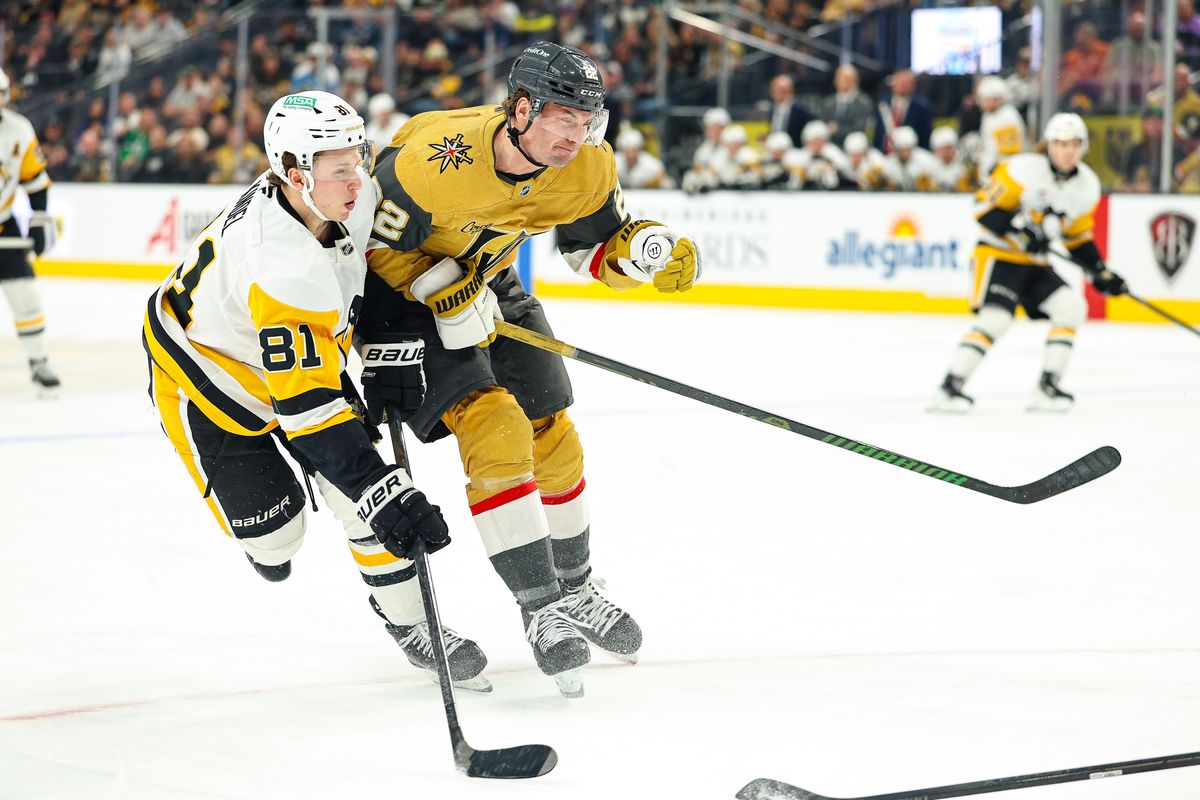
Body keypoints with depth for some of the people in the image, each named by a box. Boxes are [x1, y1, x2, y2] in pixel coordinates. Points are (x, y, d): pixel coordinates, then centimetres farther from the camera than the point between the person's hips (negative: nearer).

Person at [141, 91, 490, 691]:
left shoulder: (347, 195, -19)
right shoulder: (284, 267, -41)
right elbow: (307, 404, -41)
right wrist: (380, 489, -44)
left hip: (304, 347, 7)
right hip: (202, 366, -7)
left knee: (363, 484, -7)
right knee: (272, 538, -9)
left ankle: (407, 618, 7)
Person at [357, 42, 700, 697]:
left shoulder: (587, 168, -18)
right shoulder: (434, 159, -35)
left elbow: (598, 248, -2)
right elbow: (376, 244, -22)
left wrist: (643, 251, -23)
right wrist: (447, 295, -28)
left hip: (490, 282, 7)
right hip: (403, 283, -6)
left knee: (552, 439, 9)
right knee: (494, 429, -21)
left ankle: (575, 591, 30)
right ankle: (541, 608, -15)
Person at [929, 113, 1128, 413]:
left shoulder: (1087, 186, 4)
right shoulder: (1024, 169, -17)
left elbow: (1078, 237, 15)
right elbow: (984, 206, -17)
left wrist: (1100, 272, 7)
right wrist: (1018, 229, -28)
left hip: (1035, 263, 7)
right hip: (998, 254, -7)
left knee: (1071, 307, -8)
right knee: (995, 318, -23)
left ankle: (1047, 389, -2)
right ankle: (948, 388, -22)